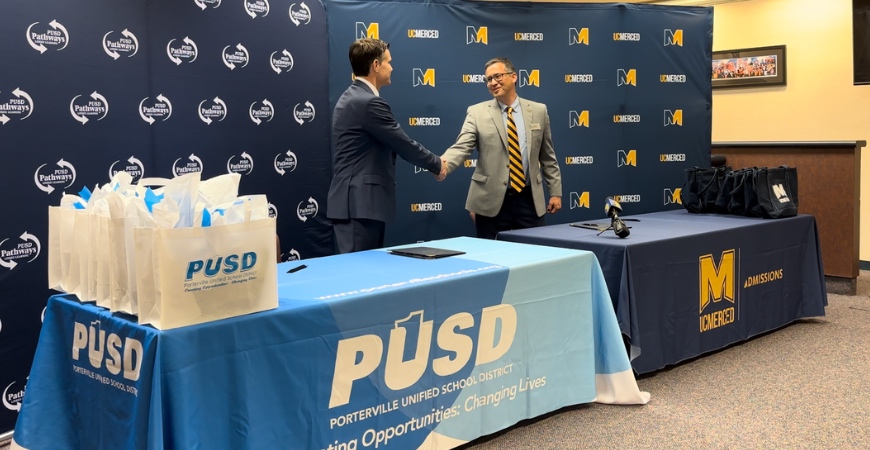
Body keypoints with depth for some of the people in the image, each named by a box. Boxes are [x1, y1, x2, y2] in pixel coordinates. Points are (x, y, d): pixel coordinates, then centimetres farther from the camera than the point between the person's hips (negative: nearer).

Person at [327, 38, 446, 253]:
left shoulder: (352, 98, 16)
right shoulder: (369, 103, -17)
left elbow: (392, 146, 19)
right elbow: (405, 145, -12)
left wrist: (432, 161, 18)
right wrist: (436, 164, 5)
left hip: (355, 201, 10)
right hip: (360, 205, -10)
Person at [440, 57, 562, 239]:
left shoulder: (538, 111, 7)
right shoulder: (477, 112, 0)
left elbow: (547, 157, 11)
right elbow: (461, 147, -11)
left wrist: (555, 192, 9)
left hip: (529, 200, 2)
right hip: (491, 201, -2)